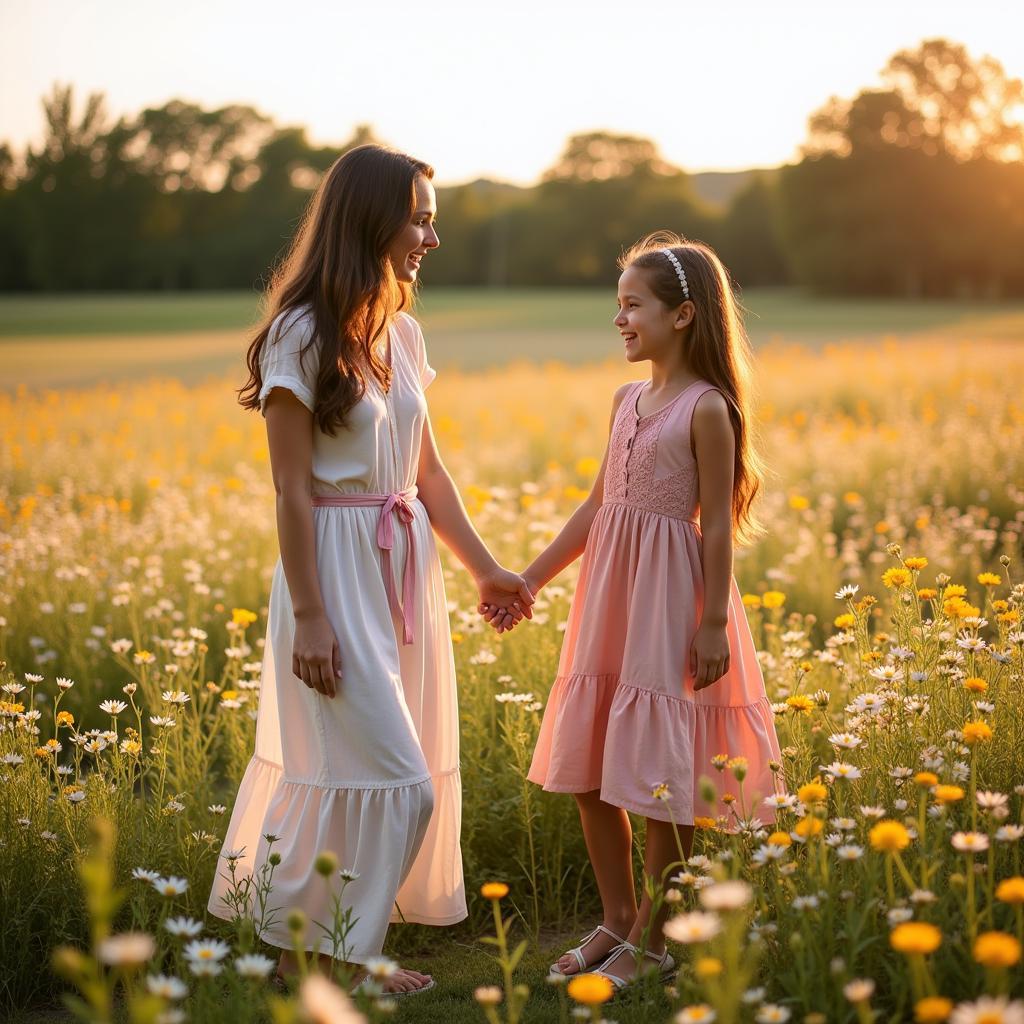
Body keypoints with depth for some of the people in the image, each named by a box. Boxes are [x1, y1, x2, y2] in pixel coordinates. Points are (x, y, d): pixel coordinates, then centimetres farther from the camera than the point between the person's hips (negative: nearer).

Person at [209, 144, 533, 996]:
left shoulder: (400, 333, 10)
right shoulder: (303, 336, -12)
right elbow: (292, 487, -14)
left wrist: (486, 569, 13)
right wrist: (310, 616, -16)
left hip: (407, 569, 8)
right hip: (338, 571, -8)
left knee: (381, 762, 12)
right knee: (386, 774, -5)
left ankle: (299, 935, 27)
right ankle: (328, 952, 14)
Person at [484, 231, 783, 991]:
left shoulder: (707, 408, -10)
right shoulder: (627, 400, 10)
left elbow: (717, 525, -12)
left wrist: (714, 627, -14)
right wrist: (529, 579, 14)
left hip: (669, 601, -7)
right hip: (607, 595, 7)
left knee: (658, 776, 1)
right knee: (586, 770, 10)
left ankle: (655, 938, 16)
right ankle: (617, 920, 26)